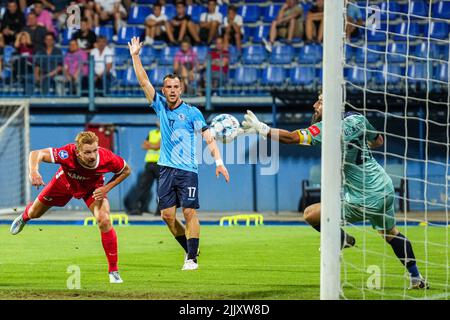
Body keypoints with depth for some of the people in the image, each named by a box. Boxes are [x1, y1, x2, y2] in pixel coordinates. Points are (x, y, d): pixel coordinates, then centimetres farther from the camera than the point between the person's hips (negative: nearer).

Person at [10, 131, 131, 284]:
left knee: (104, 221, -25)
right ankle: (24, 217, 64)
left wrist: (106, 188, -27)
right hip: (65, 183, 1)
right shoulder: (67, 154, -45)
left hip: (93, 188, -1)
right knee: (34, 213, 20)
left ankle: (113, 270, -8)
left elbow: (126, 170, -17)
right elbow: (36, 154, -36)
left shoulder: (107, 158, -39)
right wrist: (34, 171, -56)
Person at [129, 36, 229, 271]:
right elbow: (144, 81, 10)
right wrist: (135, 56, 6)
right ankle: (189, 249, 18)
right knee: (167, 215, 2)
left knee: (189, 213, -9)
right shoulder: (161, 107, 10)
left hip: (187, 170, -4)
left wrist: (218, 162, -16)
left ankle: (192, 258, -8)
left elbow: (209, 138, -5)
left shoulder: (192, 112, -1)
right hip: (166, 170, 4)